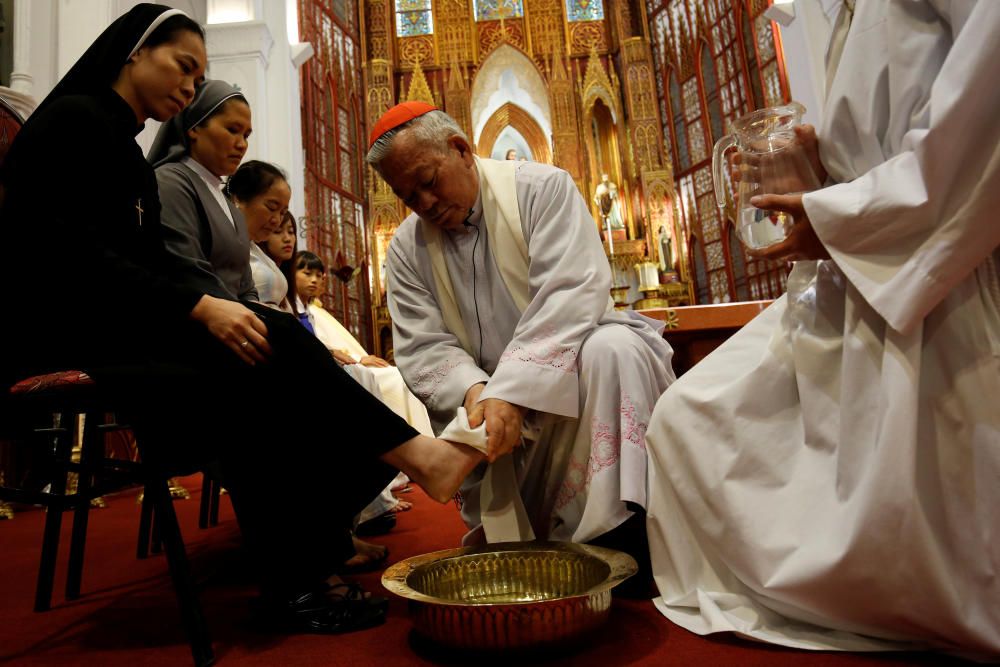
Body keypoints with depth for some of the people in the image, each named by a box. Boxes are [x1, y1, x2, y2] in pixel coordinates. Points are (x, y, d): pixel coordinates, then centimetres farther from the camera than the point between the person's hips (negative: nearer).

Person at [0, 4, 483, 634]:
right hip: (60, 332, -8)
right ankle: (414, 453, -18)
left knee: (258, 383, -15)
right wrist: (200, 307, -25)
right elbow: (70, 256, -18)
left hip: (113, 323, 8)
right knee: (269, 345, -24)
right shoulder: (75, 119, -5)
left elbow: (152, 260, 9)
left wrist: (221, 308, -7)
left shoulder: (130, 155, 22)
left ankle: (299, 576, -13)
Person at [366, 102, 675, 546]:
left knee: (613, 349, -33)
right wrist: (473, 391, -28)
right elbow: (423, 347, -6)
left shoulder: (543, 188, -8)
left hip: (567, 363, -2)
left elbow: (571, 292, -21)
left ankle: (606, 537, -25)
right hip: (485, 394, 3)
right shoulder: (405, 249, 2)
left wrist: (513, 391, -31)